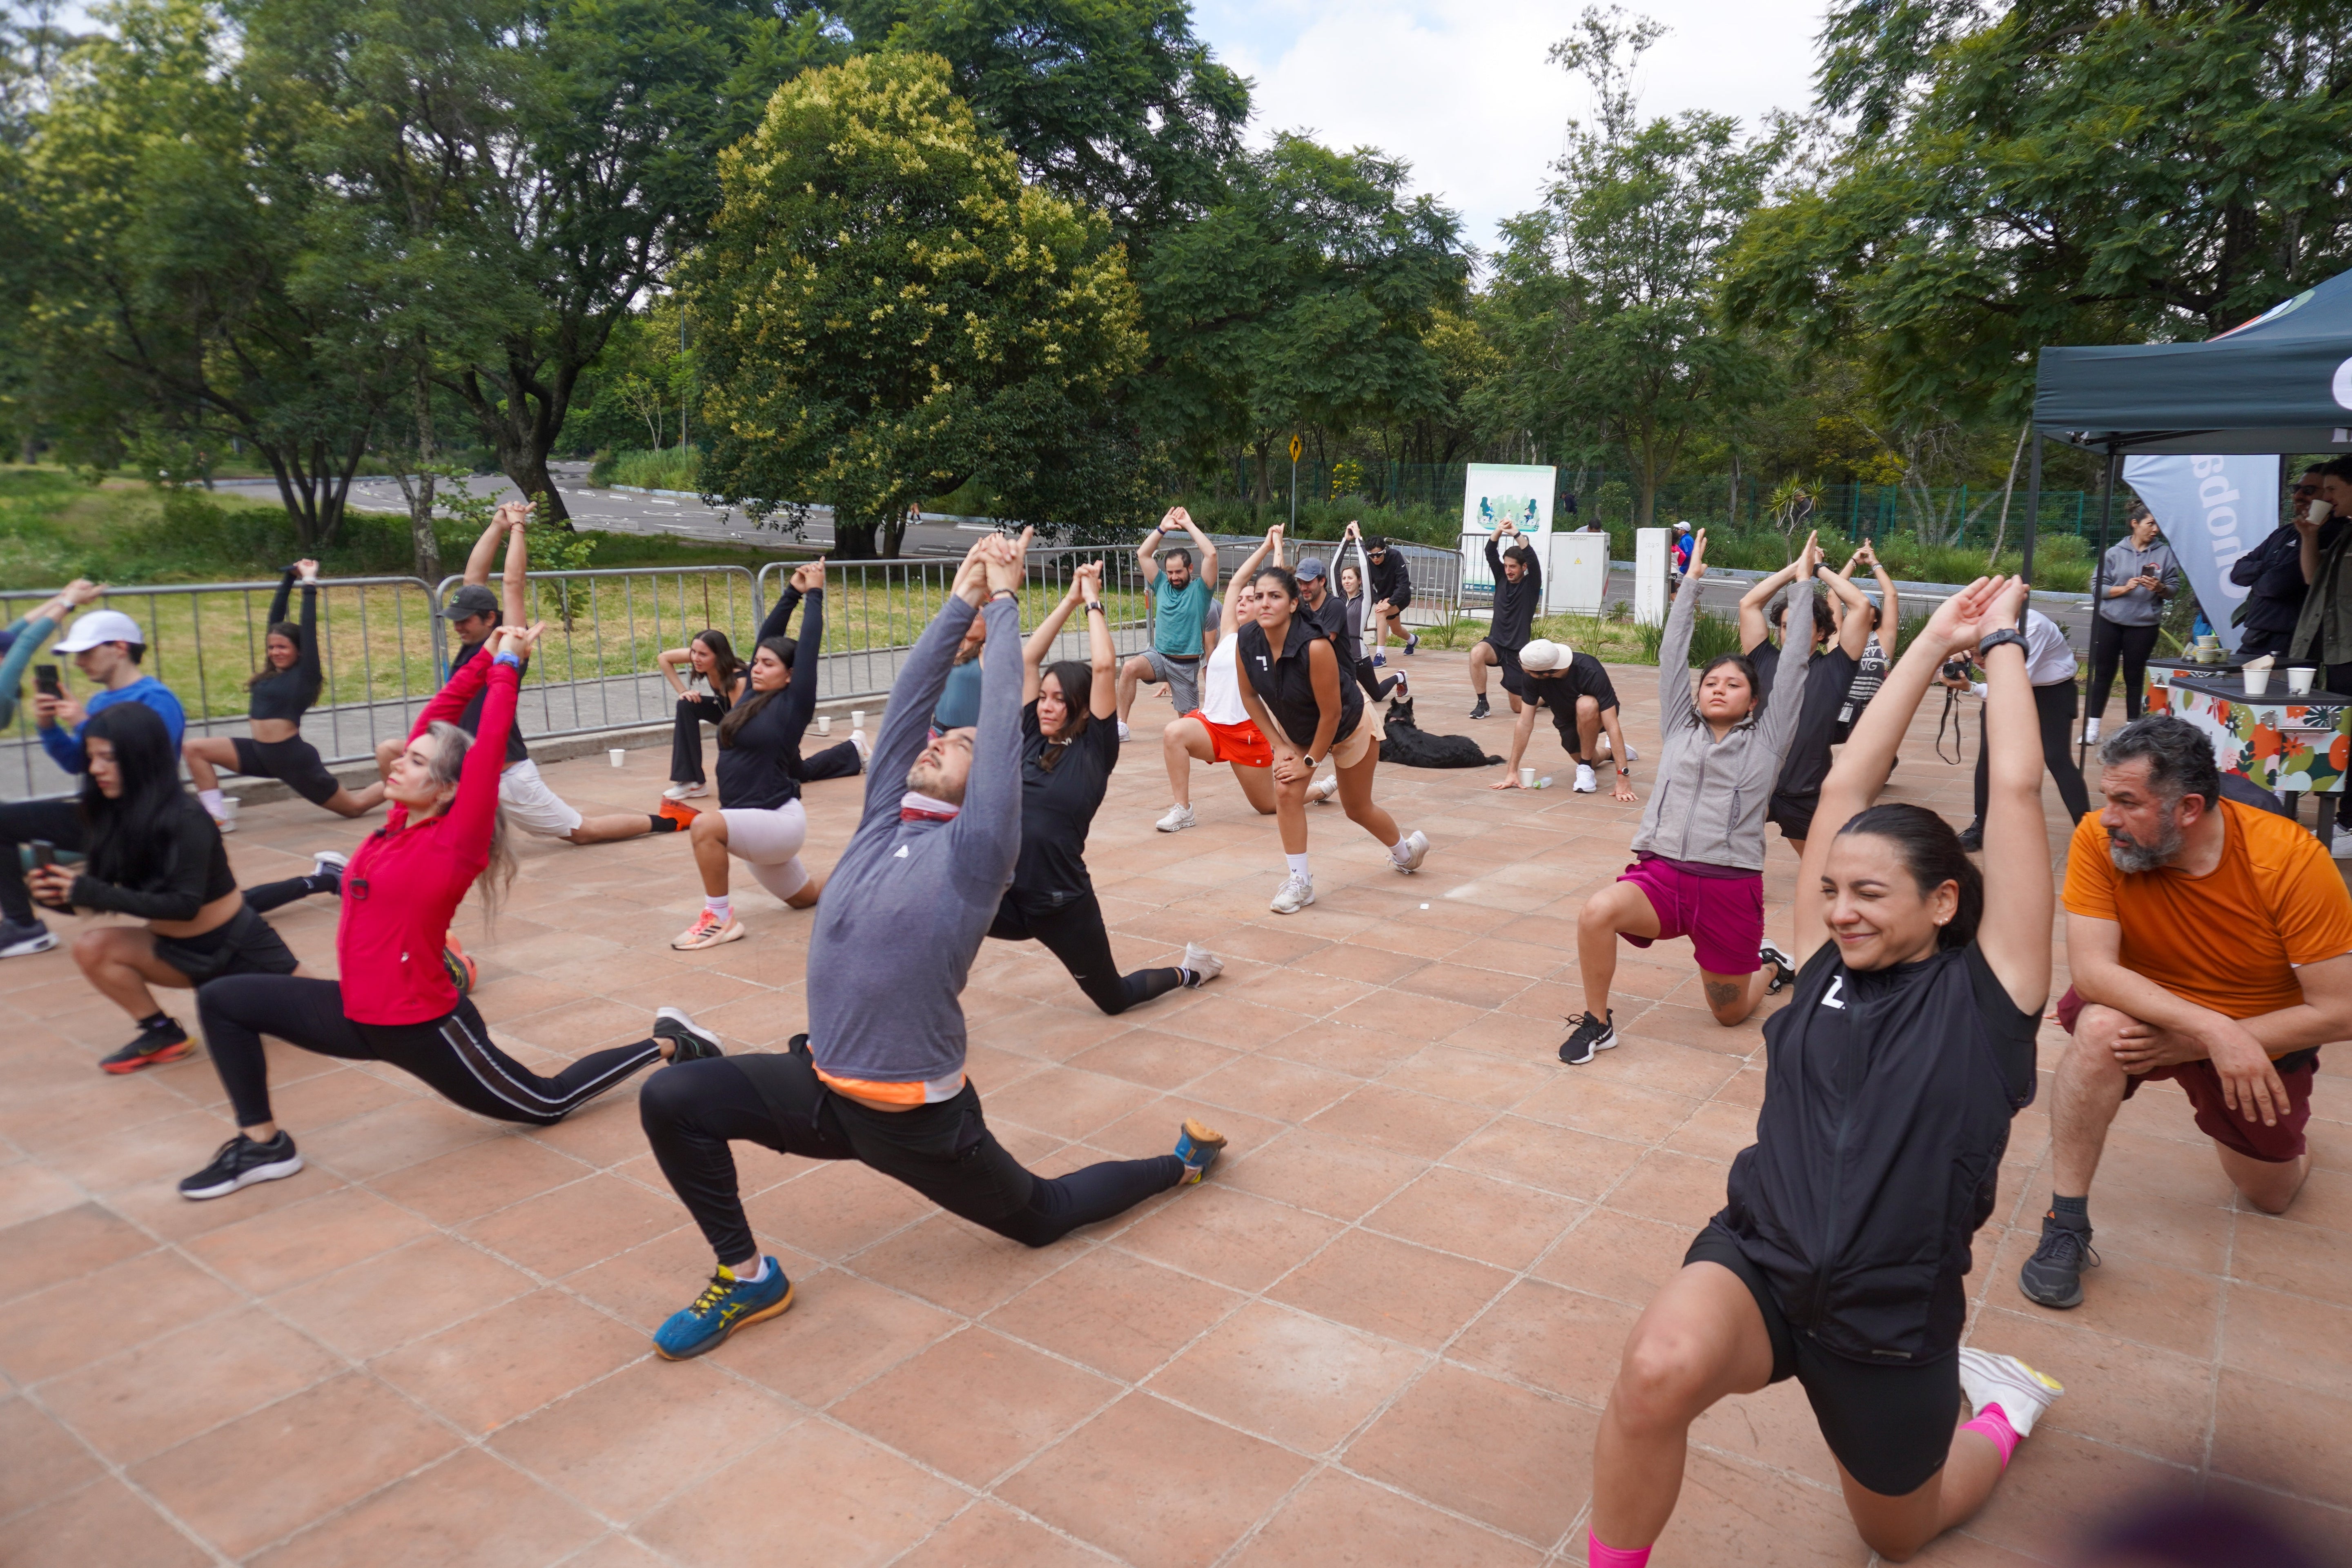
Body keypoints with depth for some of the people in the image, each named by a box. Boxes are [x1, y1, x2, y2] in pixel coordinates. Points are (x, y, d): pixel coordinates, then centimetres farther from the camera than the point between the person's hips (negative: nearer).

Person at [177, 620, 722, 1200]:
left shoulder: (456, 843, -18)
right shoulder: (401, 822, 0)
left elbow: (489, 746, -23)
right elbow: (434, 720, 1)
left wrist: (508, 667, -16)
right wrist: (484, 660, 3)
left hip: (425, 1028, -7)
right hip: (359, 1016, 7)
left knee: (546, 1105, 8)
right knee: (222, 999, 2)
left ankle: (669, 1044, 24)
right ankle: (264, 1144, 9)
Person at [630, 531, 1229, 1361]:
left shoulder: (974, 852, -14)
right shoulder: (883, 824, 2)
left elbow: (1003, 719, -16)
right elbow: (909, 698, 1)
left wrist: (1005, 601, -8)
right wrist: (960, 602, 5)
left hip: (918, 1119, -5)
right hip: (823, 1090, 6)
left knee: (1040, 1218, 13)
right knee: (671, 1100, -9)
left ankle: (1180, 1162, 38)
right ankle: (748, 1277, 8)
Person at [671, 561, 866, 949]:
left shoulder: (793, 705, -10)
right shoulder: (753, 699, 8)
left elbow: (809, 645, -12)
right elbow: (767, 636, 11)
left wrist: (815, 594, -4)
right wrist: (792, 593, 14)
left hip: (779, 820, -9)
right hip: (755, 823, 9)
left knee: (705, 825, -33)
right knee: (806, 898, 22)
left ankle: (720, 919, -20)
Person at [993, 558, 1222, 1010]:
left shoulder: (1094, 748, -8)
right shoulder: (1031, 737, 4)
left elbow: (1103, 667, -16)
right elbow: (1028, 658, 4)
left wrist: (1093, 601, -5)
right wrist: (1070, 599, 6)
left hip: (1062, 903, -4)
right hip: (1005, 893, 4)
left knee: (1113, 1000, 14)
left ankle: (1188, 971, 41)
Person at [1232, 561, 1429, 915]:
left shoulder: (1315, 646, -39)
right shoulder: (1246, 642, -23)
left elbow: (1332, 714, -28)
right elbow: (1249, 696, -6)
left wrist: (1311, 761, -18)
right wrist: (1280, 747, -8)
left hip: (1348, 727, -4)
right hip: (1296, 730, 4)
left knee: (1357, 809, 13)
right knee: (1286, 794, -15)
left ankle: (1407, 848, 45)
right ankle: (1300, 882, 0)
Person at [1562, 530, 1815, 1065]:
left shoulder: (1766, 737, 8)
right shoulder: (1680, 728, 13)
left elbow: (1794, 660, 10)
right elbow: (1673, 651, 17)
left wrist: (1803, 580, 16)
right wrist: (1692, 579, 22)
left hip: (1731, 887, -1)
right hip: (1661, 873, 1)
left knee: (1730, 1013, 12)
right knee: (1596, 913, -32)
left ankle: (1770, 964, 48)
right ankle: (1597, 1022, -9)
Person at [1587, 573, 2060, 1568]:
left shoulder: (1985, 991, -6)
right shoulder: (1826, 967, 1)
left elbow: (2018, 789, -8)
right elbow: (1844, 787, 1)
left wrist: (1999, 641, 1)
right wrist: (1932, 643, 7)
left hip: (1891, 1320, -1)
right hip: (1757, 1259, 1)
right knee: (1659, 1369, -33)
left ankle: (1999, 1408, 53)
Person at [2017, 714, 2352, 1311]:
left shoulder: (2292, 860, -27)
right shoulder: (2099, 840, -26)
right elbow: (2091, 968, -31)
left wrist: (2193, 1045, -29)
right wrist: (2211, 1028, -43)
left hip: (2262, 1041, 1)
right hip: (2147, 1011, -1)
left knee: (2271, 1196, 14)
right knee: (2100, 1028, -36)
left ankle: (2283, 1142, 51)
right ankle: (2066, 1227, -24)